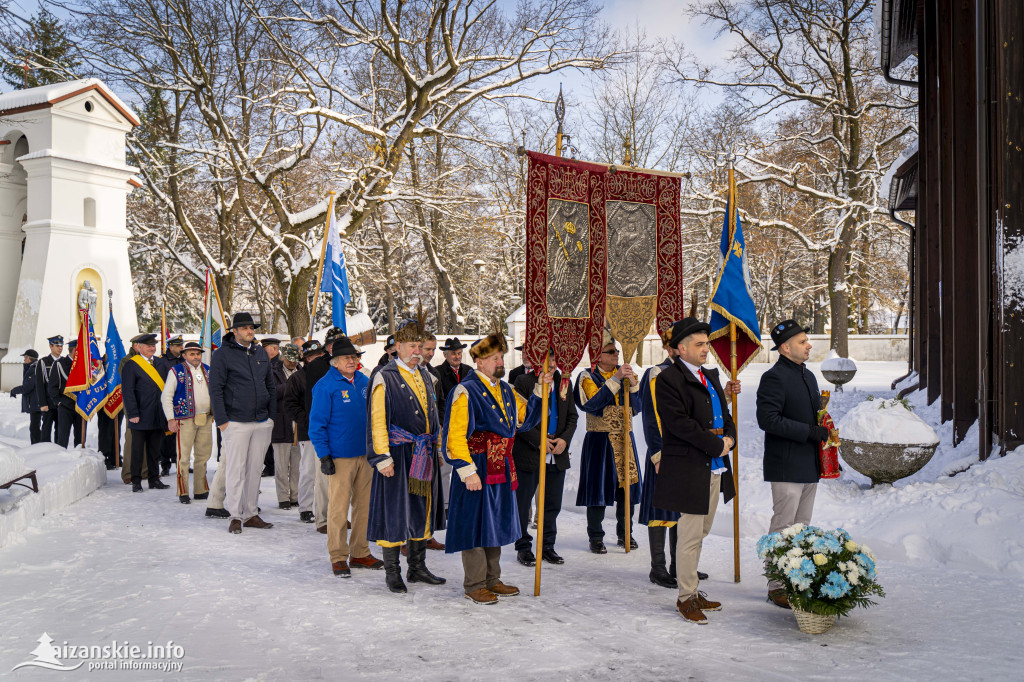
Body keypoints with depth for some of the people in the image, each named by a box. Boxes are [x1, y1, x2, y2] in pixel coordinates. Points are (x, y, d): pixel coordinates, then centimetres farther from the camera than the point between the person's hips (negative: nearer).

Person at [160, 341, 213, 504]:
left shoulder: (208, 370, 13)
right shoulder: (176, 371, -2)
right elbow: (166, 396, -3)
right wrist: (171, 419, -10)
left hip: (205, 419, 5)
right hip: (185, 419, -5)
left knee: (203, 455, 11)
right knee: (183, 457, -4)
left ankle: (201, 490, 20)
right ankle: (183, 493, 4)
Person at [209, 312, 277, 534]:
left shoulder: (261, 353, 13)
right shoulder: (222, 354, -4)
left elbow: (270, 386, 18)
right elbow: (215, 389, -6)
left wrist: (271, 415, 12)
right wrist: (222, 420, -11)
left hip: (262, 422, 5)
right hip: (236, 422, -5)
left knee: (255, 469, 9)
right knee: (236, 469, -3)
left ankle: (251, 514, 17)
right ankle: (235, 516, 5)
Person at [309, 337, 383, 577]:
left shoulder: (365, 382, 9)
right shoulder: (325, 386, -8)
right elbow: (317, 424, -8)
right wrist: (324, 456, -12)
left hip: (365, 454, 6)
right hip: (340, 457, -6)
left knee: (364, 505, 11)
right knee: (339, 508, -2)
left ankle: (360, 553, 22)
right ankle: (338, 557, 10)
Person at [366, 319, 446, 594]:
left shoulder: (426, 376, 14)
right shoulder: (384, 377, -7)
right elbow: (377, 421, -11)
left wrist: (437, 447, 17)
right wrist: (382, 457, -16)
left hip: (425, 455, 7)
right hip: (398, 454, -7)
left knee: (422, 509, 12)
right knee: (394, 510, -1)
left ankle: (417, 568, 24)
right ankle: (392, 572, 12)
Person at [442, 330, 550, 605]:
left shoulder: (505, 390, 12)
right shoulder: (466, 392, -13)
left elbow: (525, 417, 19)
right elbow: (455, 437, -16)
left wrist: (540, 390, 8)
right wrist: (467, 471, -20)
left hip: (502, 470, 8)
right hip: (477, 471, -8)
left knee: (496, 524, 16)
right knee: (476, 525, 0)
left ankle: (492, 580, 29)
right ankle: (474, 585, 13)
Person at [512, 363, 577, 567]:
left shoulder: (563, 382, 9)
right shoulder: (524, 382, -7)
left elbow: (572, 416, 12)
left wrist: (565, 438, -5)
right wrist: (538, 441, -16)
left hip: (557, 455, 5)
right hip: (528, 455, -5)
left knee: (553, 504, 11)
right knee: (522, 503, 5)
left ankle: (547, 546, 24)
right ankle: (523, 548, 18)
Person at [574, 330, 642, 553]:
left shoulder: (625, 372, 11)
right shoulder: (588, 377, -3)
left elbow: (636, 407, 4)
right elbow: (593, 403, -22)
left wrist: (632, 383, -12)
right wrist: (615, 379, -24)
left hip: (625, 438, 4)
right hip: (599, 441, -4)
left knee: (627, 485, 7)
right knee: (598, 488, -3)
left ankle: (625, 533, 22)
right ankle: (596, 537, 9)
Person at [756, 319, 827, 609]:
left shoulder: (808, 375, 17)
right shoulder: (774, 377, -12)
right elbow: (768, 419, -21)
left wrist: (823, 431, 10)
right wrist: (809, 431, -20)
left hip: (809, 466, 9)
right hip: (786, 466, -9)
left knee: (802, 527, 14)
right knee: (783, 528, -5)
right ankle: (777, 587, 2)